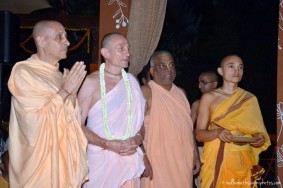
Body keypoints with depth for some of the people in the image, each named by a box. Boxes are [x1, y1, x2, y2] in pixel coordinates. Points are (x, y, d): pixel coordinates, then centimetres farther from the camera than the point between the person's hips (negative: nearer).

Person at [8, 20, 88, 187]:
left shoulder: (59, 74, 7)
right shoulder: (23, 72, -12)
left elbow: (71, 120, 7)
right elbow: (35, 120, -19)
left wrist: (73, 92, -9)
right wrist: (65, 91, -15)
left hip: (63, 156, 6)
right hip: (39, 160, -6)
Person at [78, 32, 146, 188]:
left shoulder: (131, 81, 7)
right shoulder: (92, 82, -8)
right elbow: (78, 124, -8)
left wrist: (138, 139, -7)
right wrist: (108, 144, -16)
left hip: (130, 159, 4)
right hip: (101, 159, -4)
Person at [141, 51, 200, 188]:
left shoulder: (181, 93, 13)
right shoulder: (146, 92, -9)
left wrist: (195, 155, 14)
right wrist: (143, 159, -19)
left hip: (184, 163, 6)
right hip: (158, 164, -6)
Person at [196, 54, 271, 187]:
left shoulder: (250, 99, 7)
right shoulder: (209, 97, 0)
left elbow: (258, 132, 14)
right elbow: (199, 134, -2)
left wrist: (260, 139, -8)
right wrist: (217, 132, -21)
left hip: (243, 161, 2)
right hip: (217, 159, -2)